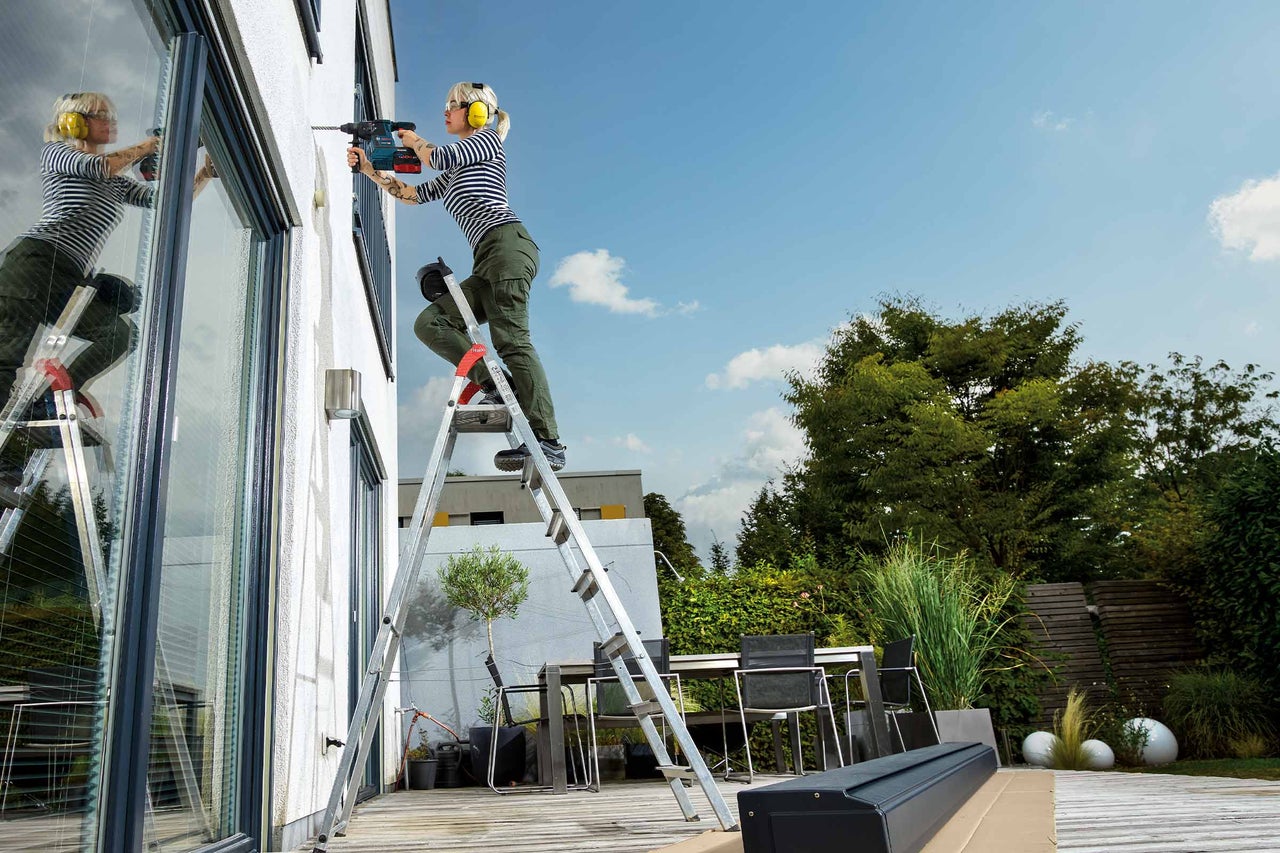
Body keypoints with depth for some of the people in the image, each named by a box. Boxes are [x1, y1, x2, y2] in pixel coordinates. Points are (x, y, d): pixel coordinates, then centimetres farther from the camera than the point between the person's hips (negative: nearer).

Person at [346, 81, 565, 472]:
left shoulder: (488, 139, 9)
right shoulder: (455, 173, 32)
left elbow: (439, 157, -4)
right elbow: (413, 194, 33)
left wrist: (413, 139, 16)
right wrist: (369, 169, 27)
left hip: (507, 241, -9)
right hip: (487, 264, 9)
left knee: (511, 339, -21)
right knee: (429, 322, -6)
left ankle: (549, 442, -28)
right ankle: (496, 387, -15)